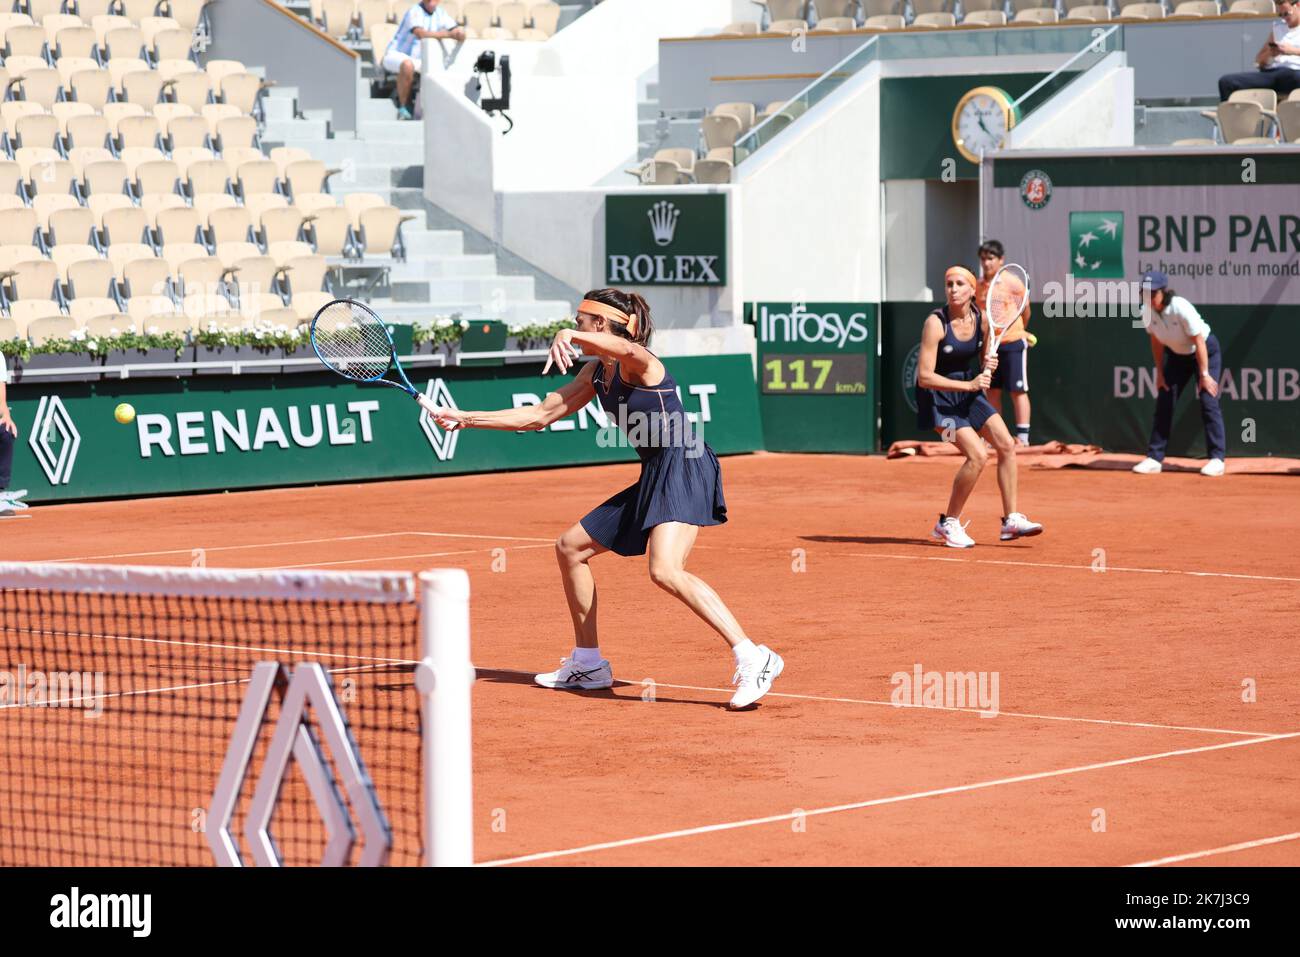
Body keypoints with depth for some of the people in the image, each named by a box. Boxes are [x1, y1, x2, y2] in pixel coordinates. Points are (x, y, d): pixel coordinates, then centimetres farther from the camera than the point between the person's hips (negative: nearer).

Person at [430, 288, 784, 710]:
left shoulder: (637, 362, -12)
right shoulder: (596, 374, 16)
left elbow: (628, 350, -39)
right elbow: (539, 415, 21)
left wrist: (570, 336, -54)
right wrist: (465, 419, 19)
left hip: (685, 468, -10)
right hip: (654, 477, 10)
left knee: (665, 571, -30)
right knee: (570, 548, 16)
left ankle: (753, 659, -32)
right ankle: (588, 664, 25)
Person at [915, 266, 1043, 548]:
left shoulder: (980, 318, -4)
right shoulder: (936, 323, -22)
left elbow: (985, 359, 13)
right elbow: (924, 377, -24)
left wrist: (989, 366, -11)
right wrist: (968, 385, -27)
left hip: (969, 390, 7)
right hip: (938, 396, -7)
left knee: (1007, 445, -3)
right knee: (978, 456, -19)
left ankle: (1011, 520, 7)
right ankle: (948, 524, -4)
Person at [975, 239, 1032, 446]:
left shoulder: (1012, 283, -9)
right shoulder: (979, 286, 3)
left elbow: (1025, 311, 5)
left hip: (1013, 343, -5)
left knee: (1018, 390, -2)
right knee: (992, 391, 9)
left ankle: (1022, 437, 0)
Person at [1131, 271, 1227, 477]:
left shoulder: (1181, 309, -33)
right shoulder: (1147, 311, -16)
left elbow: (1199, 343, -27)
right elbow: (1156, 343, -1)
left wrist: (1204, 374, -25)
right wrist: (1160, 373, 0)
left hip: (1206, 352, -6)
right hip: (1176, 355, 6)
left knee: (1208, 402, -14)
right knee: (1163, 403, 1)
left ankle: (1217, 459, -11)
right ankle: (1154, 459, 6)